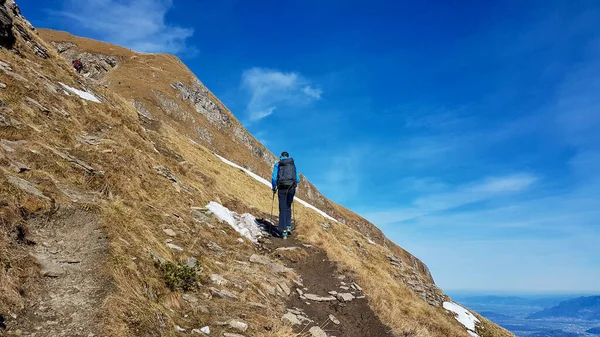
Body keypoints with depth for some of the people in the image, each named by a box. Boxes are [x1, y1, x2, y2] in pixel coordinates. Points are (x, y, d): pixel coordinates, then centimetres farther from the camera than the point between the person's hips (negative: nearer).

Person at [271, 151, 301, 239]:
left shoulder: (277, 165, 6)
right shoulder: (293, 165, 14)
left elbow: (274, 178, -4)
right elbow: (298, 180, 13)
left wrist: (274, 188, 11)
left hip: (282, 188, -2)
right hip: (292, 188, 2)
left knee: (282, 209, 3)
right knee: (288, 208, 22)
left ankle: (284, 231, -1)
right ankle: (288, 226, 14)